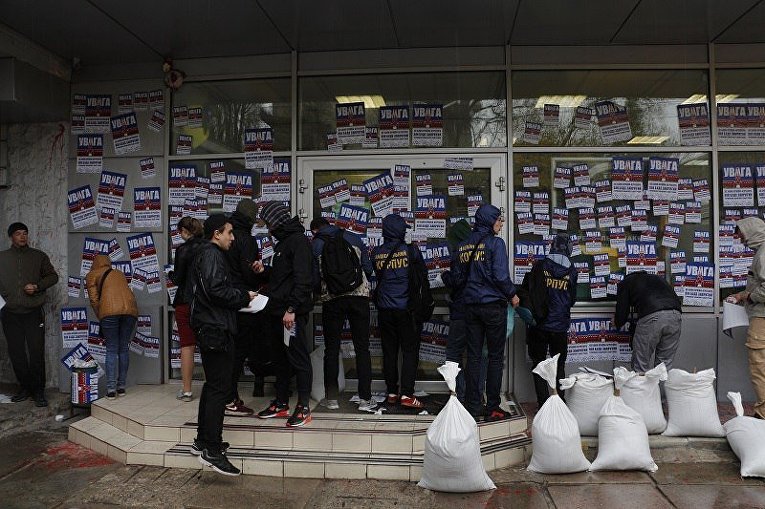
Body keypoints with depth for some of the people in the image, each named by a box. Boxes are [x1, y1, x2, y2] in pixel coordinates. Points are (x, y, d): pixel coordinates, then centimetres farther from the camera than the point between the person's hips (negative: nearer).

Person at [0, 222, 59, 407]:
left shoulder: (39, 256, 6)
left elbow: (53, 276, 9)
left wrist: (37, 286, -7)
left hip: (33, 313, -2)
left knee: (37, 353, -4)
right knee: (16, 353, 7)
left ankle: (38, 391, 5)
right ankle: (25, 387, 20)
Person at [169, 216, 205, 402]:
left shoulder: (183, 249, -11)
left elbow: (177, 279, -9)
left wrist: (171, 274, 12)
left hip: (186, 302, -4)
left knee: (187, 346, 2)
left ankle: (187, 390, 7)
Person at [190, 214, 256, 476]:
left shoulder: (206, 254, 21)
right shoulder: (212, 255, -11)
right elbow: (217, 290, -23)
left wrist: (240, 297, 11)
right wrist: (245, 297, -10)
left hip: (210, 329, 11)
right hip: (216, 329, -11)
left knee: (213, 385, 18)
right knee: (220, 388, -9)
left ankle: (203, 440, 27)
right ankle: (212, 450, -6)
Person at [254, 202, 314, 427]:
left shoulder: (298, 240, -12)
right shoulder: (283, 241, 19)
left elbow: (302, 278, -21)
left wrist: (292, 309, -24)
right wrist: (265, 270, 10)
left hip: (293, 313, -10)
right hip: (278, 311, 10)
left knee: (299, 358, -2)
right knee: (279, 358, 15)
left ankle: (304, 407, 6)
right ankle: (281, 403, 26)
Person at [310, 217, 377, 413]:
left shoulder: (315, 245, 6)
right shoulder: (353, 238, 10)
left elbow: (314, 278, 3)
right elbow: (368, 268, 9)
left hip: (331, 300, -1)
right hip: (359, 295, 1)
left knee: (331, 349, 9)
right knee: (362, 348, 5)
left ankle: (331, 398, 14)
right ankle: (365, 398, 4)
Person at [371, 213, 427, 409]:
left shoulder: (376, 253, 0)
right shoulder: (411, 251, -8)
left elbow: (376, 277, 9)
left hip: (385, 309, 3)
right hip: (407, 308, -3)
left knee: (389, 351, 11)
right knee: (410, 350, 1)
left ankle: (392, 392, 16)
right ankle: (407, 394, -3)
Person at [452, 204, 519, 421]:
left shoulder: (463, 245, 8)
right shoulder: (495, 243, -10)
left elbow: (458, 277, 10)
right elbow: (500, 276, -15)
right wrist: (512, 295, -1)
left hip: (471, 306, 5)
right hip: (494, 305, -5)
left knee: (473, 357, 9)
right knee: (495, 357, 5)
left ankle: (473, 407, 13)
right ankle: (493, 407, 9)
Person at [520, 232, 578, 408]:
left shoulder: (540, 266, -8)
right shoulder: (571, 271, -5)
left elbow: (525, 289, 3)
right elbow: (572, 299, 7)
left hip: (539, 325, -1)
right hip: (560, 326, 1)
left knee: (539, 364, 9)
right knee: (559, 366, 16)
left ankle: (543, 403, 5)